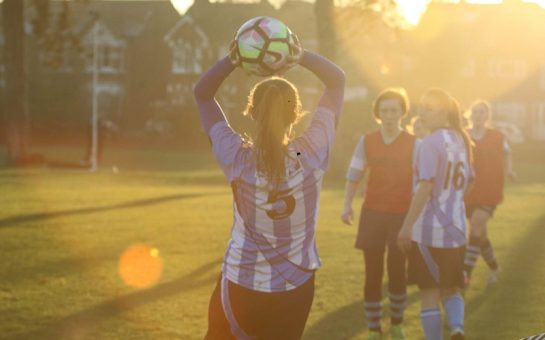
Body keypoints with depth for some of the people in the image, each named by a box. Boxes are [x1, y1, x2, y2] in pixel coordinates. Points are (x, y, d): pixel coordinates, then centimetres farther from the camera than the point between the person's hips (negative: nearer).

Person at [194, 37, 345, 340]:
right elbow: (337, 81, -6)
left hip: (241, 287, -1)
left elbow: (202, 94, -6)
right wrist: (301, 57, -20)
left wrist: (232, 61, -20)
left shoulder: (237, 159, -18)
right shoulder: (313, 154, -16)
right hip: (296, 288, 1)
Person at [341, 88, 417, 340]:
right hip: (372, 213, 2)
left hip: (402, 215, -2)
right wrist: (347, 205, -2)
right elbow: (354, 174, 7)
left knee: (397, 273, 0)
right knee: (372, 274, 2)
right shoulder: (367, 142, 4)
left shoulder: (413, 143, -3)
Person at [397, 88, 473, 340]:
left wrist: (407, 225, -18)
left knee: (429, 293, 3)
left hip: (428, 230, -7)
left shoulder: (431, 142, -16)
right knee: (451, 289, 18)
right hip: (456, 229, 7)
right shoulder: (461, 141, 7)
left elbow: (425, 186, -21)